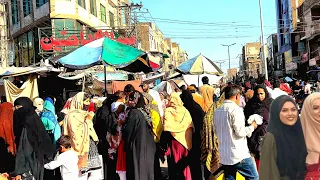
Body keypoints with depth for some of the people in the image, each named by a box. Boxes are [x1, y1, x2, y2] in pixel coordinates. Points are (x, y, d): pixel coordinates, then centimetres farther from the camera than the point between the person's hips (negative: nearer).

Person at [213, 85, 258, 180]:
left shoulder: (218, 110, 8)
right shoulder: (235, 109, -14)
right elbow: (240, 132, -16)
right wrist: (252, 127, 0)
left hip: (224, 155, 7)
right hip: (239, 154, -7)